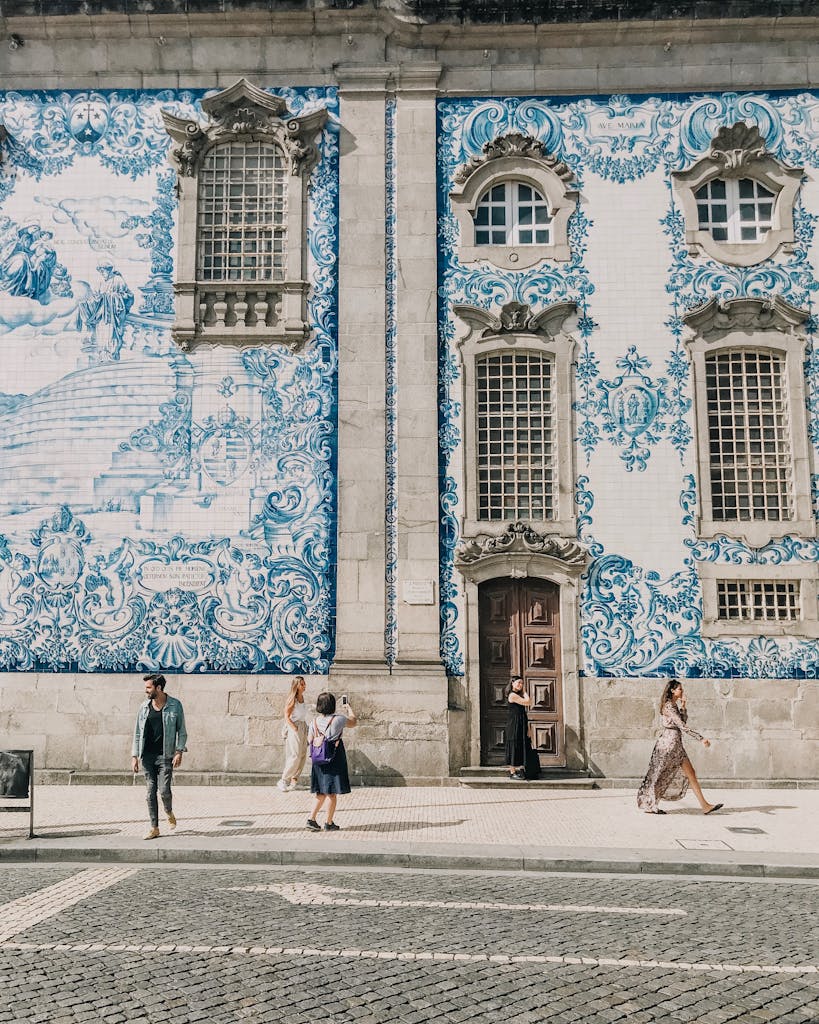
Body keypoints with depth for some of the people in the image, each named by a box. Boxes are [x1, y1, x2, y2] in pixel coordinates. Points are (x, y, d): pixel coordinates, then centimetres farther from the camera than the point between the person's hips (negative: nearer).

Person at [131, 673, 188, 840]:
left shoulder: (175, 705, -2)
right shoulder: (144, 707, 6)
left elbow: (182, 731, 2)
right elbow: (138, 733, 10)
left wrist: (179, 751, -9)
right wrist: (135, 756, 4)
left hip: (165, 755, -3)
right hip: (147, 755, 3)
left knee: (164, 790, -11)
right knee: (151, 792, 3)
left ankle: (169, 813, 21)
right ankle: (154, 828, 11)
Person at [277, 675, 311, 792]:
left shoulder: (303, 698, 11)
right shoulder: (292, 699, -11)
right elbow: (286, 717, -13)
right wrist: (295, 729, -18)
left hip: (303, 728, 8)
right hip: (294, 727, -8)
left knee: (302, 756, 6)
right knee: (295, 756, -11)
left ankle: (293, 780, 13)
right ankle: (283, 780, -3)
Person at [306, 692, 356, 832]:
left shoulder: (314, 721, -1)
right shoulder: (338, 720, -14)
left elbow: (309, 740, 7)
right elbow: (353, 721, 4)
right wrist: (349, 709, 22)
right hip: (335, 760, -5)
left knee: (321, 792, 18)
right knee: (332, 793, 5)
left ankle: (311, 818, 12)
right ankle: (329, 823, 11)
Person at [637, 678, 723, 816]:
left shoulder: (674, 705, 14)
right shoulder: (669, 706, -16)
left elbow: (684, 721, 15)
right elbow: (682, 726, -20)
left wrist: (683, 706, 4)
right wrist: (701, 738, -20)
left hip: (676, 745, 9)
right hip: (669, 744, -9)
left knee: (690, 774, 6)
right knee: (662, 775, 0)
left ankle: (705, 806, 8)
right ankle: (648, 806, 10)